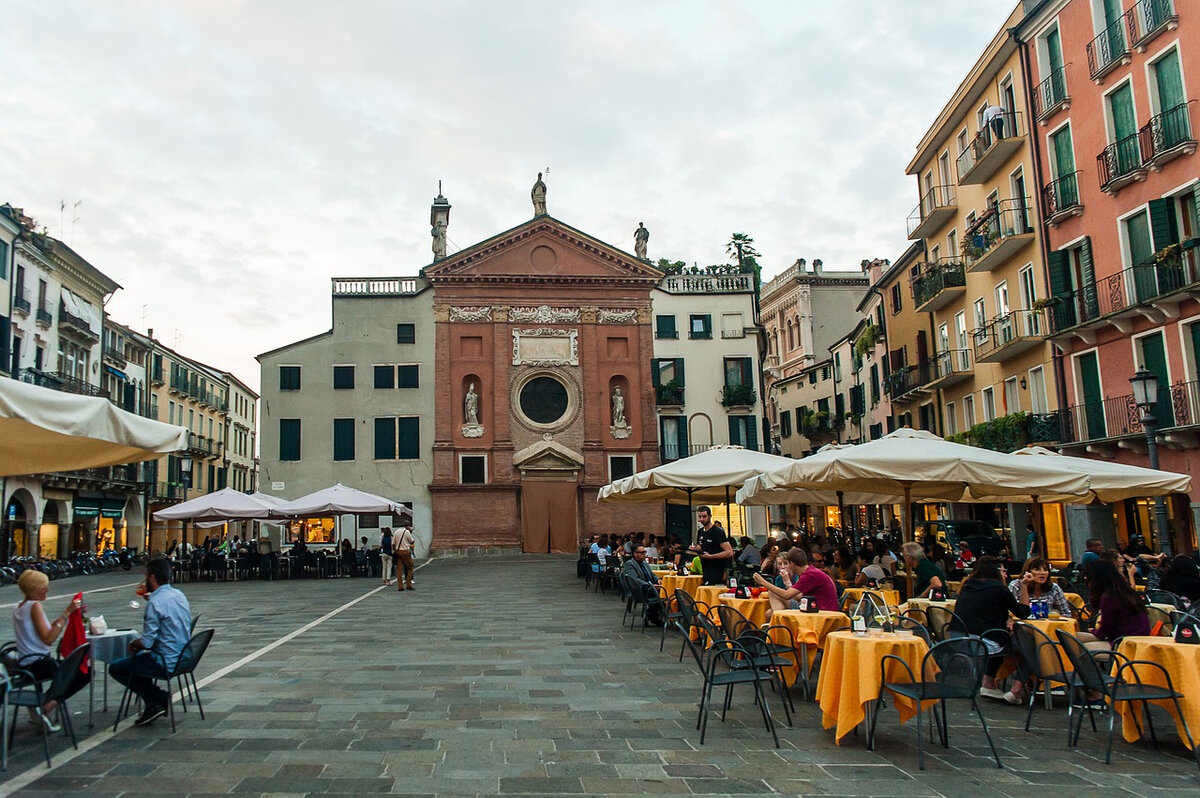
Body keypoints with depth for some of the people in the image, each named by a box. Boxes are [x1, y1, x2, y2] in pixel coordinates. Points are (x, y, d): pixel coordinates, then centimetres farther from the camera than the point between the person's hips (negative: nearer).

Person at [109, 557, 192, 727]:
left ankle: (157, 698, 5)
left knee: (115, 667, 8)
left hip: (167, 663, -9)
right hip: (183, 658, 9)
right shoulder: (179, 595, 5)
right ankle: (153, 704, 21)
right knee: (138, 657, 30)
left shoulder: (155, 603, -20)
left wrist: (133, 644, 1)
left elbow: (147, 642, -18)